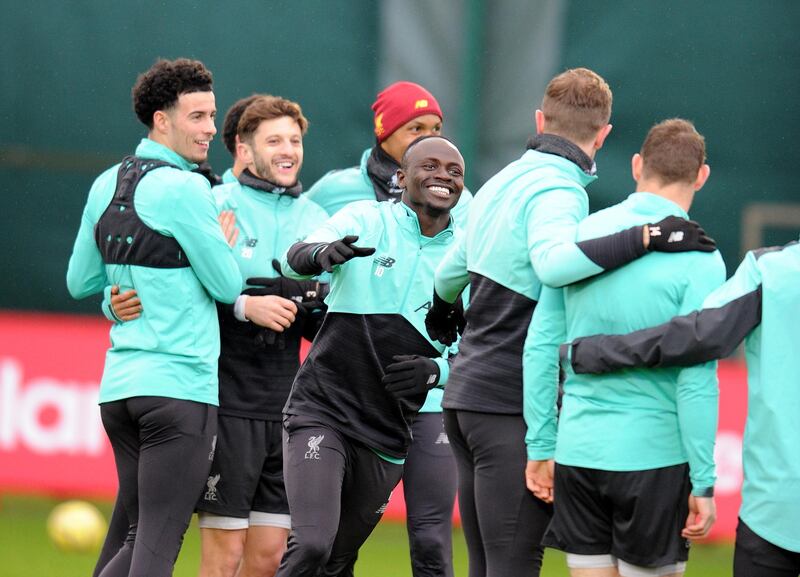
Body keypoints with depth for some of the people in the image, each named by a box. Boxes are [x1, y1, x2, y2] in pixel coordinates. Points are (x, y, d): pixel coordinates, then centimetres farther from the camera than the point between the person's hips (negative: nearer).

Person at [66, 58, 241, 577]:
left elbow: (80, 282, 20)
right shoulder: (184, 188, -12)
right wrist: (224, 241, 11)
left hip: (119, 384, 7)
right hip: (181, 385, -7)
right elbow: (227, 286, -8)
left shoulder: (106, 185, 12)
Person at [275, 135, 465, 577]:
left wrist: (435, 370, -14)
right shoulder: (366, 221, -4)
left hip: (388, 436, 4)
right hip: (321, 412, -4)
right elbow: (295, 260, -19)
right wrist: (324, 253, -43)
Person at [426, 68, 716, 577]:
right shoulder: (558, 191, -13)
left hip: (466, 396, 9)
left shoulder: (502, 182, 15)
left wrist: (443, 312, 53)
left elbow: (452, 271, 31)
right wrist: (645, 237, -36)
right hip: (513, 407, -9)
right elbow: (552, 262, -35)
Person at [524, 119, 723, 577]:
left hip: (577, 453, 4)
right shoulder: (699, 260, -10)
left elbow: (540, 348, 5)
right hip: (653, 456, -4)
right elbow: (696, 381, -14)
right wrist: (704, 483, -8)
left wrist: (540, 447, 12)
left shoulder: (582, 234, 3)